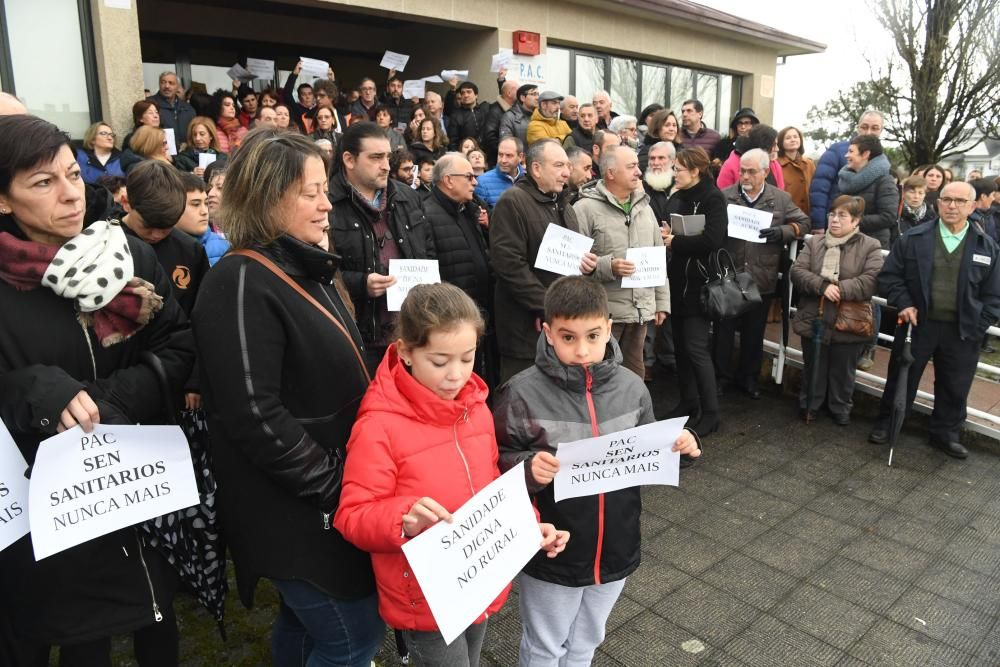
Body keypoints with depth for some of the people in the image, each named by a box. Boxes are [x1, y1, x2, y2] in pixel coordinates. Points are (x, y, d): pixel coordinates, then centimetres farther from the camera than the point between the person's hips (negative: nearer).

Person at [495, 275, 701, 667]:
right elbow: (495, 464, -12)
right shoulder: (523, 393, -20)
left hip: (614, 551, 4)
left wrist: (676, 448, -14)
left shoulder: (631, 388, -8)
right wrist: (527, 469, -32)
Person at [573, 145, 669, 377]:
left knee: (635, 374, 16)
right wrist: (608, 267, -24)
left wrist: (662, 302, 14)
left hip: (642, 310, 6)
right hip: (604, 313, -6)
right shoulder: (586, 208, -9)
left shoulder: (644, 207, 14)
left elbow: (659, 259, 18)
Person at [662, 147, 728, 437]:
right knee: (680, 344, 11)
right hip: (677, 279, 7)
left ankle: (710, 412, 5)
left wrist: (674, 242, -15)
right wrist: (665, 234, -3)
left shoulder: (713, 198, -9)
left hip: (699, 282, -7)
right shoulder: (677, 197, 12)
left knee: (695, 347, -6)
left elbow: (711, 240, -22)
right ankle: (688, 401, 24)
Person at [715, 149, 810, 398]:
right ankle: (721, 376, 22)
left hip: (762, 279, 1)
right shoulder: (724, 196, 2)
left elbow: (803, 223, 7)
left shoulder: (781, 198, 3)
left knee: (754, 333, 13)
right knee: (724, 330, 8)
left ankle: (749, 377, 29)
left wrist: (782, 231, -11)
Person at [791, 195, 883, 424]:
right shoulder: (813, 243, 5)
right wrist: (822, 286, -22)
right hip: (814, 320, 2)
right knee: (813, 368, 16)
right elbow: (797, 272, -6)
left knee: (842, 371, 13)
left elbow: (872, 280, -15)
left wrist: (839, 289, -24)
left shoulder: (870, 246, -3)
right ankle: (809, 404, 34)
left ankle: (841, 409, 33)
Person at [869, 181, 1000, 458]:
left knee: (954, 388, 13)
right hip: (918, 324, -1)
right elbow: (889, 276, 0)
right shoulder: (913, 238, -4)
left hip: (961, 332, 2)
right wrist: (904, 304, -12)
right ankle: (886, 424, 28)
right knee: (902, 378, 11)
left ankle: (945, 433, 31)